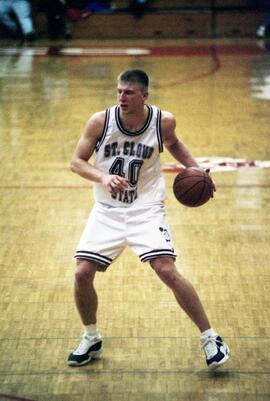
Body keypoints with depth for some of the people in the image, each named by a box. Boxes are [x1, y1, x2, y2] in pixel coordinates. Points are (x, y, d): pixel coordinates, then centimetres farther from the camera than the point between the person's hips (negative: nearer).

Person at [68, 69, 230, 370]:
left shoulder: (163, 121, -9)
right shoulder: (100, 121, -12)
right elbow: (77, 161, -5)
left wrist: (195, 169, 2)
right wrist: (103, 177, -24)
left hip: (146, 209, -1)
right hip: (107, 210, 2)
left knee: (167, 272, -16)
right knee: (82, 274, -7)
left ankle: (210, 339, 0)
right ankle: (91, 340, 19)